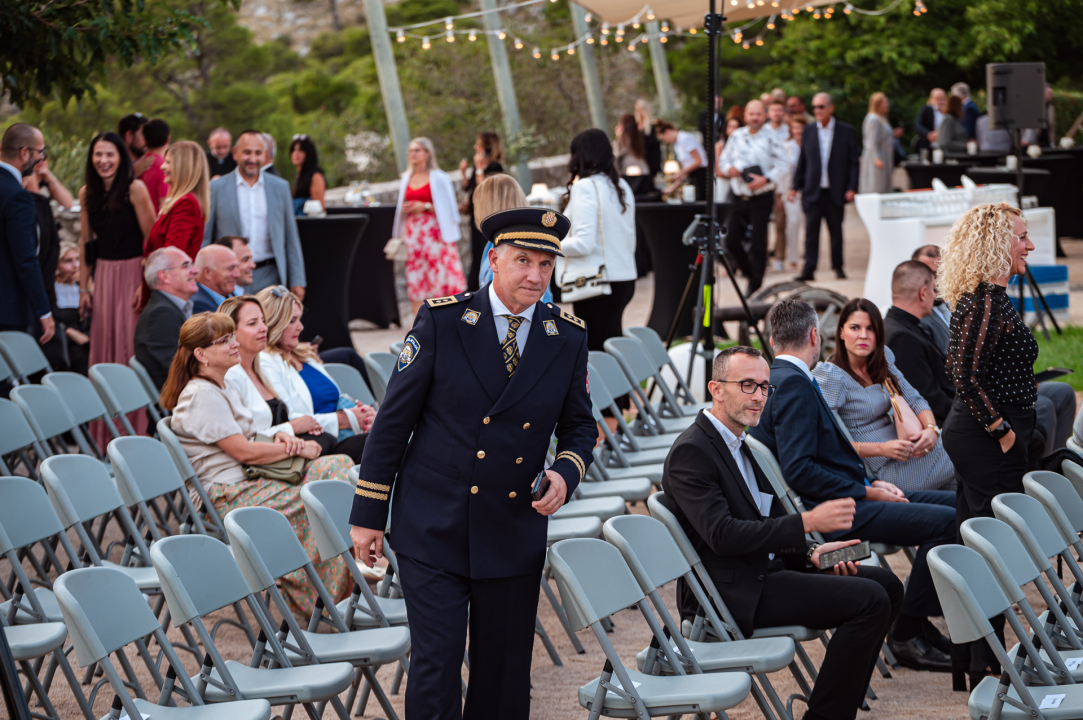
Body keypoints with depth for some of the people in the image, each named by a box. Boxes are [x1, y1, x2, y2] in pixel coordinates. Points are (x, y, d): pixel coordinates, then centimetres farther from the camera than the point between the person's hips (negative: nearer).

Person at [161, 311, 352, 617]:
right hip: (231, 497, -10)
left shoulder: (222, 389, 17)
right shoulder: (202, 395, -15)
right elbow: (243, 451, -19)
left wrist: (278, 437, 1)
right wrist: (297, 449, -10)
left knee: (338, 465, -5)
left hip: (247, 480, 10)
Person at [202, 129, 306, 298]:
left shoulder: (280, 188, 10)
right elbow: (203, 238, 6)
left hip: (269, 278, 1)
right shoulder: (216, 188, 3)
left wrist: (297, 281, 8)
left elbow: (291, 238, 12)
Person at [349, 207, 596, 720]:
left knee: (504, 678, 9)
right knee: (435, 669, -6)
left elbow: (579, 425, 13)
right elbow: (394, 418, -3)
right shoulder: (441, 320, -7)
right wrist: (368, 514, -3)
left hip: (514, 537, 3)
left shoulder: (568, 338, 1)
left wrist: (566, 472, -11)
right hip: (433, 530, -3)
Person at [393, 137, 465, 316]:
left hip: (434, 232, -5)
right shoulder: (406, 178, 14)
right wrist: (403, 209, 4)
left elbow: (449, 207, -4)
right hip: (413, 232, 5)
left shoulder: (439, 177, -2)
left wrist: (425, 207, -13)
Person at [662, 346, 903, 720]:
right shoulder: (690, 452, -15)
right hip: (734, 591, -10)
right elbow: (722, 535, -24)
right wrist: (807, 523, -25)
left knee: (885, 585, 9)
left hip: (763, 572, 10)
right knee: (869, 600, -19)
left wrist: (810, 552, 2)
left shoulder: (736, 445, 16)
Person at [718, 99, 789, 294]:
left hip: (761, 198, -4)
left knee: (758, 243, -5)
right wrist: (728, 169, -6)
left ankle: (755, 284, 7)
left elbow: (783, 168, -6)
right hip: (739, 197, 4)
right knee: (731, 241, 3)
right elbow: (723, 160, 16)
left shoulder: (771, 139, -5)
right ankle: (749, 272, 26)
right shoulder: (736, 136, 8)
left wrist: (765, 180, -20)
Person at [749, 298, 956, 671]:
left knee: (956, 504, 10)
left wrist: (873, 483, 8)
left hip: (847, 496, 11)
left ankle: (917, 620, 12)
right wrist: (866, 492, -17)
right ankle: (906, 634, -8)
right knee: (945, 521, -21)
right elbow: (798, 470, -25)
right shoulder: (792, 384, -16)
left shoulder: (784, 380, 16)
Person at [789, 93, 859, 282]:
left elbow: (853, 162, 1)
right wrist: (795, 186, 4)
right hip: (813, 191, 1)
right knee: (811, 229, -6)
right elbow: (802, 161, 10)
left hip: (836, 191, -1)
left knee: (836, 229, 8)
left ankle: (838, 266, 21)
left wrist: (852, 188, -8)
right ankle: (809, 269, -8)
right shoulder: (809, 131, 7)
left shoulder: (846, 131, 1)